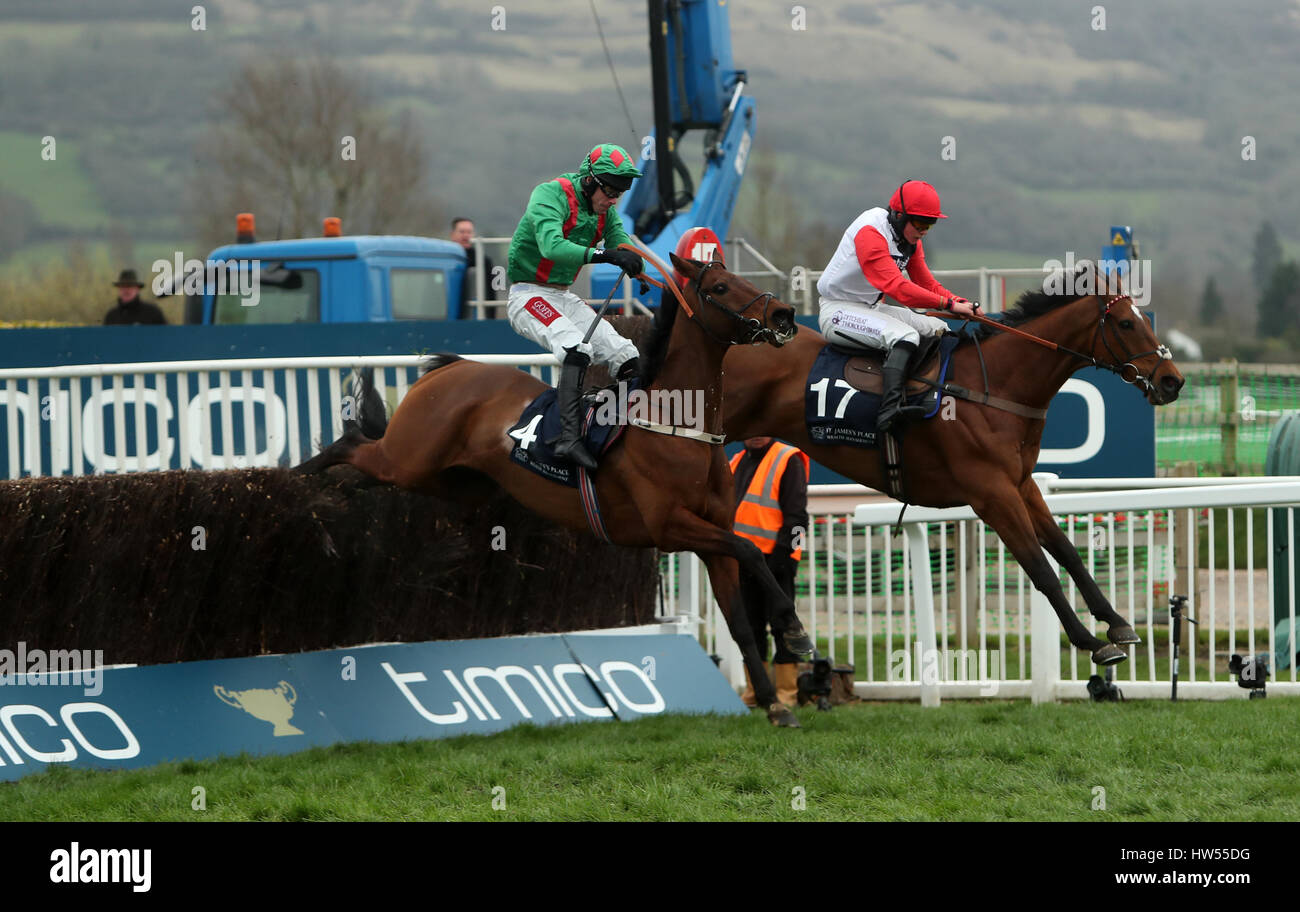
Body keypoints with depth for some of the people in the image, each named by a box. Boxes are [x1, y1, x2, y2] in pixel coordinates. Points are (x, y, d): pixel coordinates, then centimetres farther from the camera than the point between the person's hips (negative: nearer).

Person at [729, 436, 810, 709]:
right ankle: (754, 690, 14)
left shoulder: (788, 461, -5)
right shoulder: (736, 463, 17)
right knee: (751, 627, 9)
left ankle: (786, 693, -3)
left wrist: (781, 553, -17)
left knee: (782, 625, -5)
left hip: (775, 560, -7)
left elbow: (796, 513, -11)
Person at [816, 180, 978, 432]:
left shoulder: (910, 240, 6)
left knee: (939, 329, 5)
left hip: (871, 308, 10)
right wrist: (949, 304, -34)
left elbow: (927, 284, 9)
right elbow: (896, 286, -33)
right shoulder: (870, 232, -24)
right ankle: (890, 409, -48)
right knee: (904, 334, -32)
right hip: (838, 311, -10)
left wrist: (962, 303, -10)